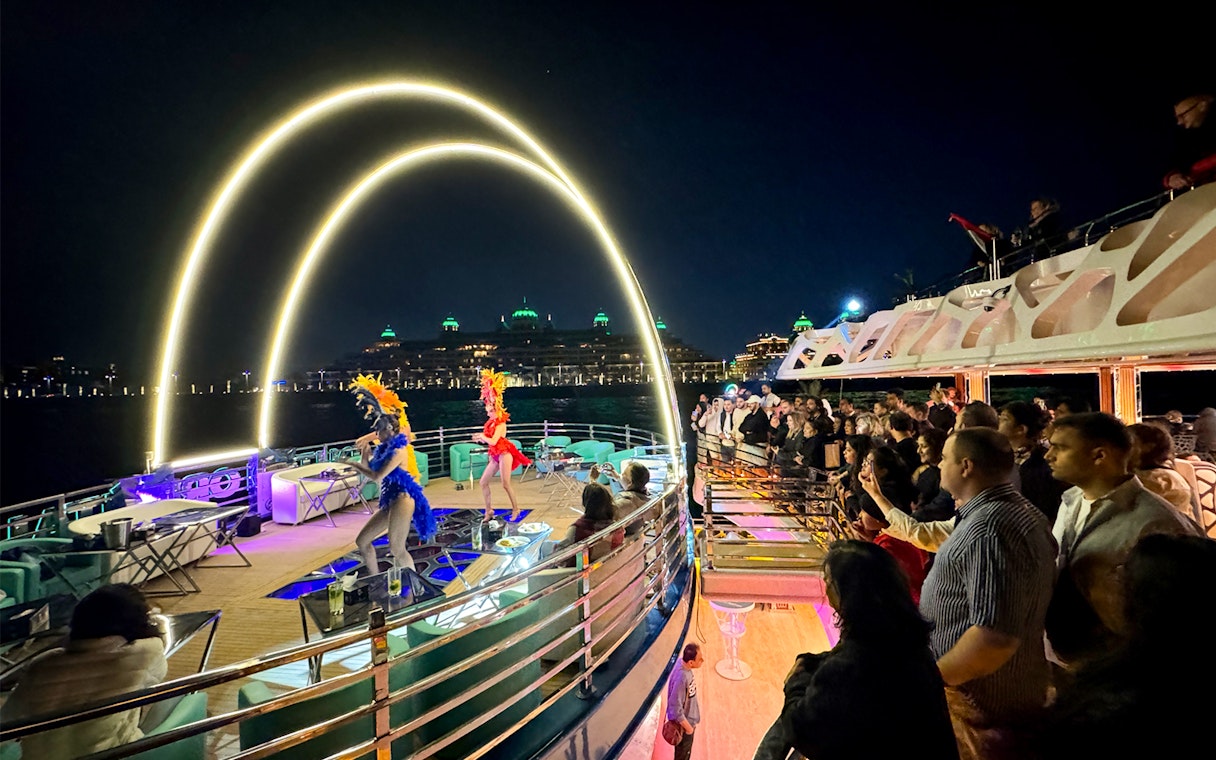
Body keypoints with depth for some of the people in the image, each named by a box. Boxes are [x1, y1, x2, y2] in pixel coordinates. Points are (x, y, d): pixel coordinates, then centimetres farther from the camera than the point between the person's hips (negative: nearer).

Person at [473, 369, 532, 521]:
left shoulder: (501, 423, -14)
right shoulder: (491, 421, 10)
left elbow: (493, 441, -24)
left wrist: (482, 436, -8)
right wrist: (480, 438, 4)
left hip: (504, 454, -9)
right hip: (495, 456, 9)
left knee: (506, 484, -7)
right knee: (483, 482, 5)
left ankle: (515, 509, 9)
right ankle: (489, 511, 15)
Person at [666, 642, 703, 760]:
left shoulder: (684, 663, -12)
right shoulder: (681, 678, -39)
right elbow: (676, 708, -30)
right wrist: (688, 727, -17)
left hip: (689, 719, 8)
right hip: (683, 723, -8)